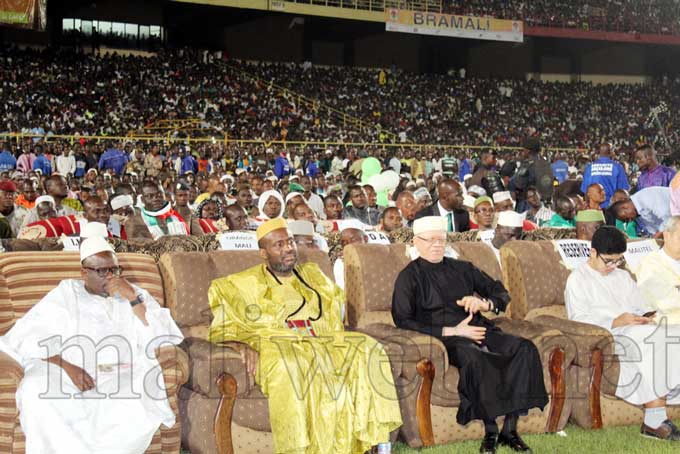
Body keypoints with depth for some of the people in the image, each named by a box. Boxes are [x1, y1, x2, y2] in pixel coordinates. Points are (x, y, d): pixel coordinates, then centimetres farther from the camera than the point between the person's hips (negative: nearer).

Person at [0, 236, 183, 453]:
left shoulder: (135, 294, 16)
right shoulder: (66, 293, 13)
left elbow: (160, 340, 3)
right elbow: (29, 337, 0)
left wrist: (133, 298, -7)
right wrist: (67, 366, -15)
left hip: (122, 377, 1)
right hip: (69, 375, -1)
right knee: (34, 390, -32)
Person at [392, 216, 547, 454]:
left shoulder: (462, 269, 22)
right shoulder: (409, 277, 8)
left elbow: (502, 294, 25)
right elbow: (403, 321, -5)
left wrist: (484, 303, -1)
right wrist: (452, 331, -11)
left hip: (479, 331, 5)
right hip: (444, 337, -5)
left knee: (524, 348, -23)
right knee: (473, 357, -38)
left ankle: (510, 429, -24)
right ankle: (490, 432, -29)